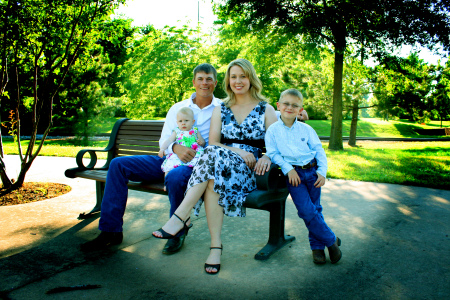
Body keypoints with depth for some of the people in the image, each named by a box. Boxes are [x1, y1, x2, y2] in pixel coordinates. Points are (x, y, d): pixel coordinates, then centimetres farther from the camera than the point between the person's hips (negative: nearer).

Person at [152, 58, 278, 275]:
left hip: (251, 170, -2)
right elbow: (213, 143, 6)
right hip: (222, 164, 3)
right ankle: (215, 246, -35)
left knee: (215, 156, -36)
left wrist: (266, 157, -18)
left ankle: (180, 217, -36)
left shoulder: (266, 110, 13)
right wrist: (237, 151, -12)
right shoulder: (221, 110, 19)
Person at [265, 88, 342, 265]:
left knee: (315, 209, 8)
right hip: (293, 174, -2)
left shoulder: (306, 129, 8)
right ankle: (331, 240, 8)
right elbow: (273, 153, -1)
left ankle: (317, 246, 26)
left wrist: (322, 171, -4)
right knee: (306, 210, -12)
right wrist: (288, 169, -14)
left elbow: (319, 150, 9)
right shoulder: (273, 130, 2)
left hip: (312, 171, 3)